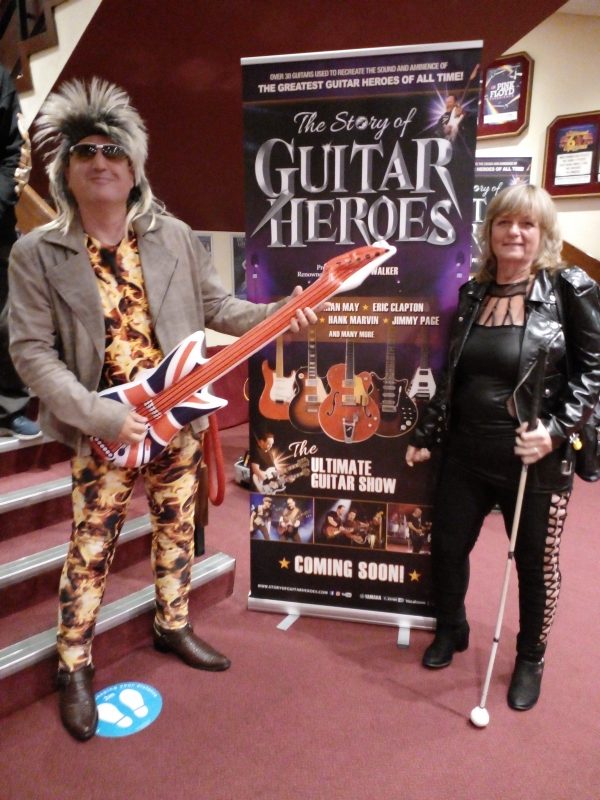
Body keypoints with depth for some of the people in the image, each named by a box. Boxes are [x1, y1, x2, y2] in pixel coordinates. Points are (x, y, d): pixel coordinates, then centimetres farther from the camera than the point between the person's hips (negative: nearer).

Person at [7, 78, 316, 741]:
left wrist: (278, 315, -10)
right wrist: (100, 415, -21)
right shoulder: (37, 253, -7)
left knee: (177, 530, 18)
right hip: (105, 431, -3)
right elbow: (31, 352, -10)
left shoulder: (173, 236, 0)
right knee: (90, 550, 9)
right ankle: (74, 669, 30)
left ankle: (172, 627, 42)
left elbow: (216, 307, 7)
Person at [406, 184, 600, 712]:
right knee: (447, 546, 14)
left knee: (535, 564, 12)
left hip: (535, 460, -4)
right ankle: (451, 630, 43)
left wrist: (556, 431, -20)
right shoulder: (472, 293, 6)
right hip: (466, 453, 4)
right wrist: (426, 436, 12)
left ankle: (530, 660, 37)